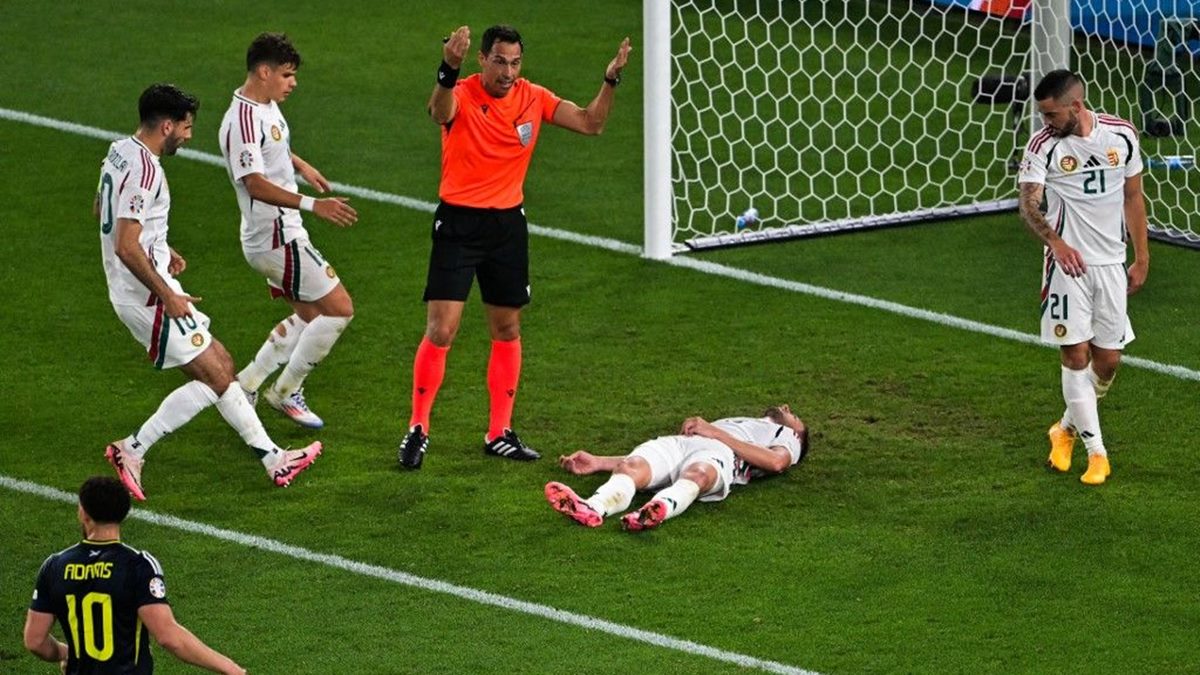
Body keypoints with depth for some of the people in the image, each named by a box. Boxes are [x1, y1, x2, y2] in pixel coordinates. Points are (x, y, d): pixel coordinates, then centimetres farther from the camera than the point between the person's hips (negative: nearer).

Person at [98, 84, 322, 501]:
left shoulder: (120, 152, 10)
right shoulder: (143, 170, -22)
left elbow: (100, 210, 26)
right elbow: (126, 248, -27)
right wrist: (167, 296, -19)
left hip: (137, 291, 11)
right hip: (147, 295, -11)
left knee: (221, 368, 13)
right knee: (214, 378, -5)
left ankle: (273, 459, 17)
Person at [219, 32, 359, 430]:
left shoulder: (267, 107, 10)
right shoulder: (243, 121, -22)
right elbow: (255, 184, -31)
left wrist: (300, 165, 24)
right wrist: (312, 205, -37)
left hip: (282, 234, 11)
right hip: (275, 237, -11)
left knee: (310, 315, 18)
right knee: (339, 309, -8)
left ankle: (244, 385, 21)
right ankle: (286, 391, 4)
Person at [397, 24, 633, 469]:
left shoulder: (533, 99, -1)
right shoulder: (463, 96, -17)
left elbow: (590, 123, 0)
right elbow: (440, 112, -41)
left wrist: (611, 80, -16)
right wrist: (449, 70, -62)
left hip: (508, 224, 5)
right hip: (458, 223, -5)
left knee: (507, 330, 11)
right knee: (441, 331, -8)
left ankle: (499, 434, 22)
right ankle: (418, 430, 4)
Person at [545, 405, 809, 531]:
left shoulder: (787, 435, 34)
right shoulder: (729, 421, 48)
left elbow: (776, 461, 5)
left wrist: (716, 433, 2)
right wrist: (599, 463, 23)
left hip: (718, 451, -4)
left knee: (696, 474, -42)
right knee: (631, 467, -32)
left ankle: (658, 510, -72)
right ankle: (593, 509, -62)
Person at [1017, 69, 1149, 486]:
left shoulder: (1121, 135, 0)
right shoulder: (1044, 145, -8)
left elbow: (1133, 197, 10)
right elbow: (1028, 204, -17)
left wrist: (1141, 258, 10)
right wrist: (1055, 242, -36)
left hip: (1111, 264, 3)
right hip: (1067, 263, -3)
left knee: (1108, 360, 5)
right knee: (1076, 354, -7)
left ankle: (1069, 429, 30)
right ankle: (1096, 452, 1)